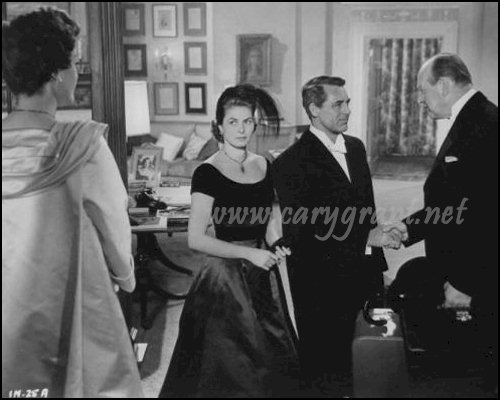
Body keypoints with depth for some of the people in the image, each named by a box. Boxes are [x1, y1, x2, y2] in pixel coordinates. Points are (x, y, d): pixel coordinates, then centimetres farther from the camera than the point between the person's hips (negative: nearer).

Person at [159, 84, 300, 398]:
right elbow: (196, 239, -16)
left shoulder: (264, 167, 5)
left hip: (263, 277, 6)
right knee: (228, 364, 6)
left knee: (269, 356, 15)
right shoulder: (208, 173, -12)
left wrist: (277, 243, -4)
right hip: (226, 276, -5)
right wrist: (249, 253, -20)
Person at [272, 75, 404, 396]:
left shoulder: (356, 147, 8)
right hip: (321, 288, -6)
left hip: (362, 278, 7)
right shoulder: (291, 162, -15)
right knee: (327, 379, 10)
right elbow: (301, 232, -20)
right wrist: (366, 239, -19)